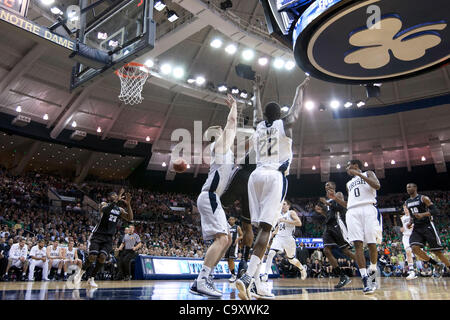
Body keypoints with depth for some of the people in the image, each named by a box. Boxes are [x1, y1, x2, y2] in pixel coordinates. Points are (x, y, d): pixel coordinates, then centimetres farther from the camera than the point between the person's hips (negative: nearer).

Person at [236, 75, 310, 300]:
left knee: (261, 227, 7)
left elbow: (257, 110, 38)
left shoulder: (259, 126, 17)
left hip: (256, 175, 5)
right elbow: (297, 108, 26)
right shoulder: (285, 124, 8)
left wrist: (257, 91, 55)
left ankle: (256, 282, 4)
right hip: (275, 176, -5)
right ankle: (248, 276, -25)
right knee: (266, 227, -12)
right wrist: (301, 88, 42)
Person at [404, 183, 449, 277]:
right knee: (415, 248, -16)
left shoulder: (423, 198, -5)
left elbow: (436, 211, -12)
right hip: (416, 228, 5)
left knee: (437, 251, -2)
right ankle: (437, 265, 1)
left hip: (427, 226, -5)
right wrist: (410, 223, 7)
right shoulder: (407, 202, 14)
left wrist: (423, 214, -27)